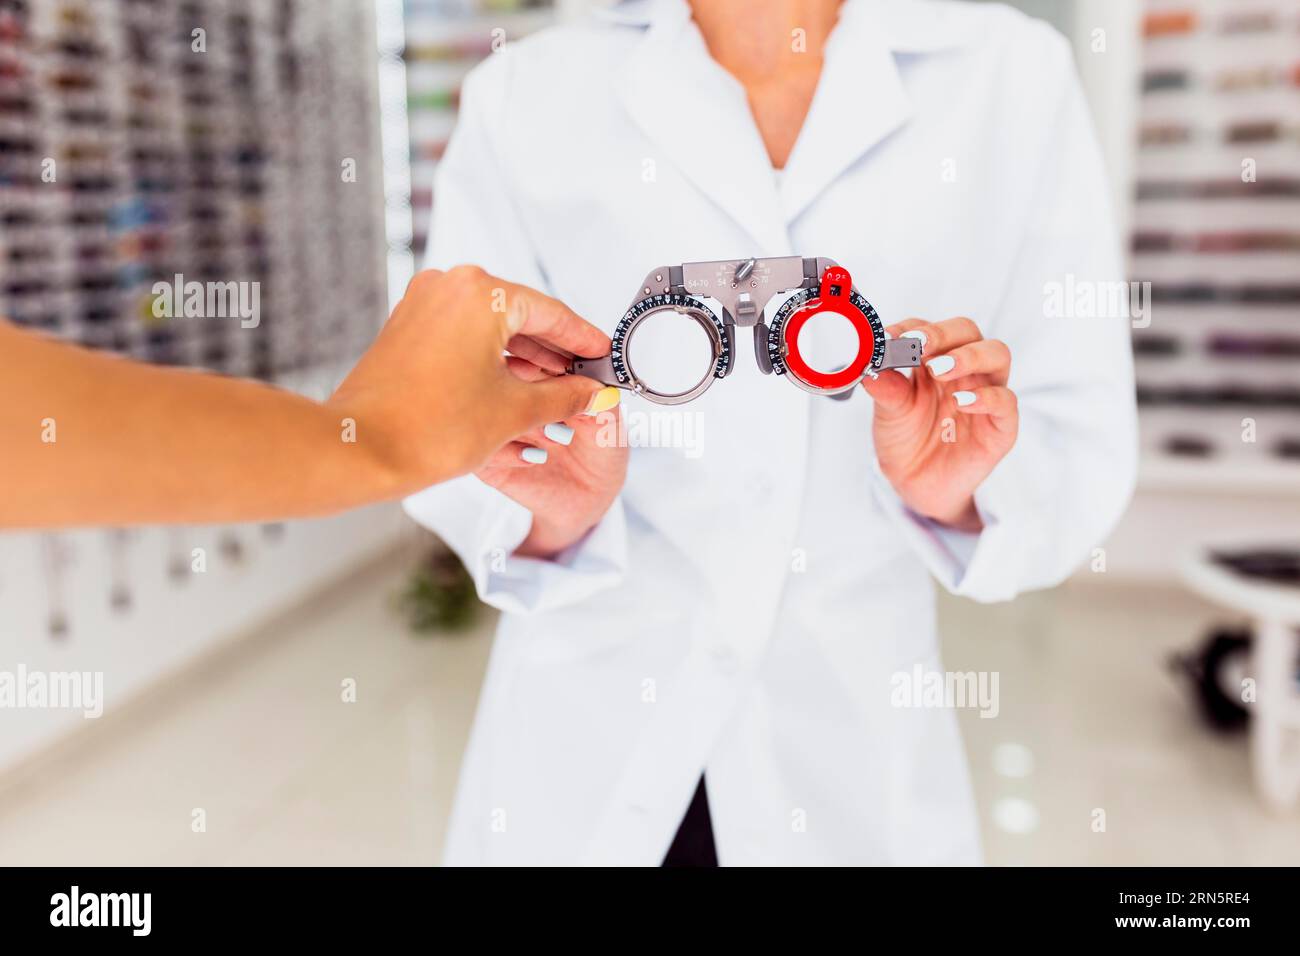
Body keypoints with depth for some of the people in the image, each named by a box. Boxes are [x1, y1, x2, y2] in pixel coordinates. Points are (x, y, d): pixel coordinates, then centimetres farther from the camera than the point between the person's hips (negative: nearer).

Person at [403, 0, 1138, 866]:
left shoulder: (1016, 78, -4)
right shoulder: (521, 95, -5)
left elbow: (1083, 450, -6)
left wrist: (963, 493, -25)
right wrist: (547, 514, -26)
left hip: (852, 761, 1)